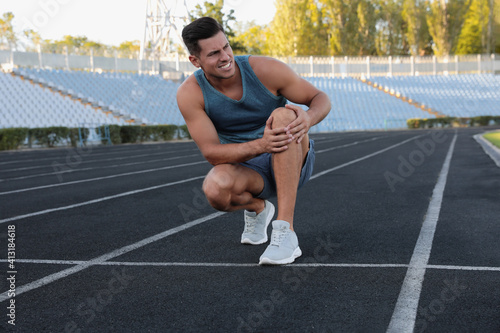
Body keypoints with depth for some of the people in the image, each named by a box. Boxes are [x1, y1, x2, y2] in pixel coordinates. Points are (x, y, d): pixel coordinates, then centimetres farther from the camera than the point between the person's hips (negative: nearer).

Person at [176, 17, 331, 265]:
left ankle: (285, 231, -35)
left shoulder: (264, 70, -16)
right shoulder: (190, 93, -15)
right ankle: (256, 207, 6)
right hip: (246, 169, 0)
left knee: (284, 115, -32)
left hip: (292, 162, 0)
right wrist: (260, 145, -38)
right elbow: (211, 152, -20)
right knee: (215, 188, -35)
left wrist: (309, 117, -34)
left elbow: (320, 98, -7)